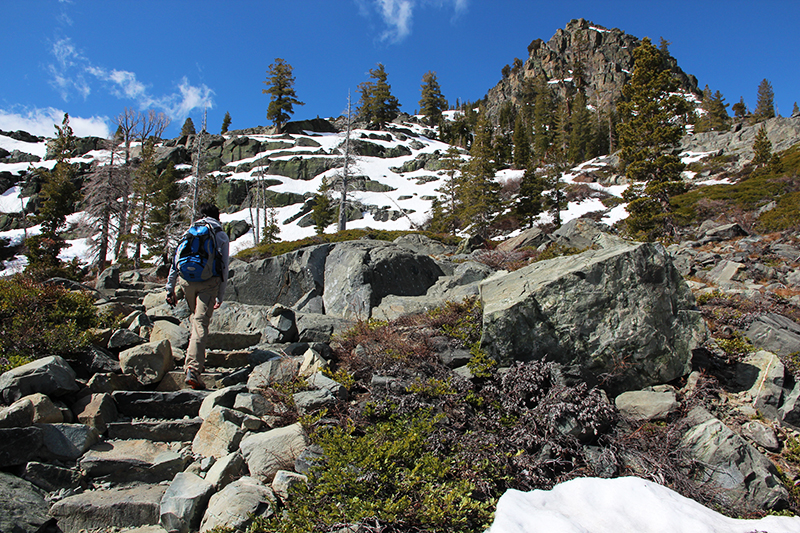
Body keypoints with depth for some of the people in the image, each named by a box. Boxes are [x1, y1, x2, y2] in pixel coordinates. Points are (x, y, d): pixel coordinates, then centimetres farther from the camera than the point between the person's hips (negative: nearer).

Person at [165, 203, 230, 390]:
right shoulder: (221, 236, 11)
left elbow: (175, 260, 12)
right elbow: (224, 267, 5)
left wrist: (170, 288, 12)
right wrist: (220, 296, 8)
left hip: (186, 280, 3)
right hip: (209, 282, -3)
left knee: (195, 317, 24)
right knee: (201, 323, -8)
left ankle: (196, 361, 29)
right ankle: (193, 369, -20)